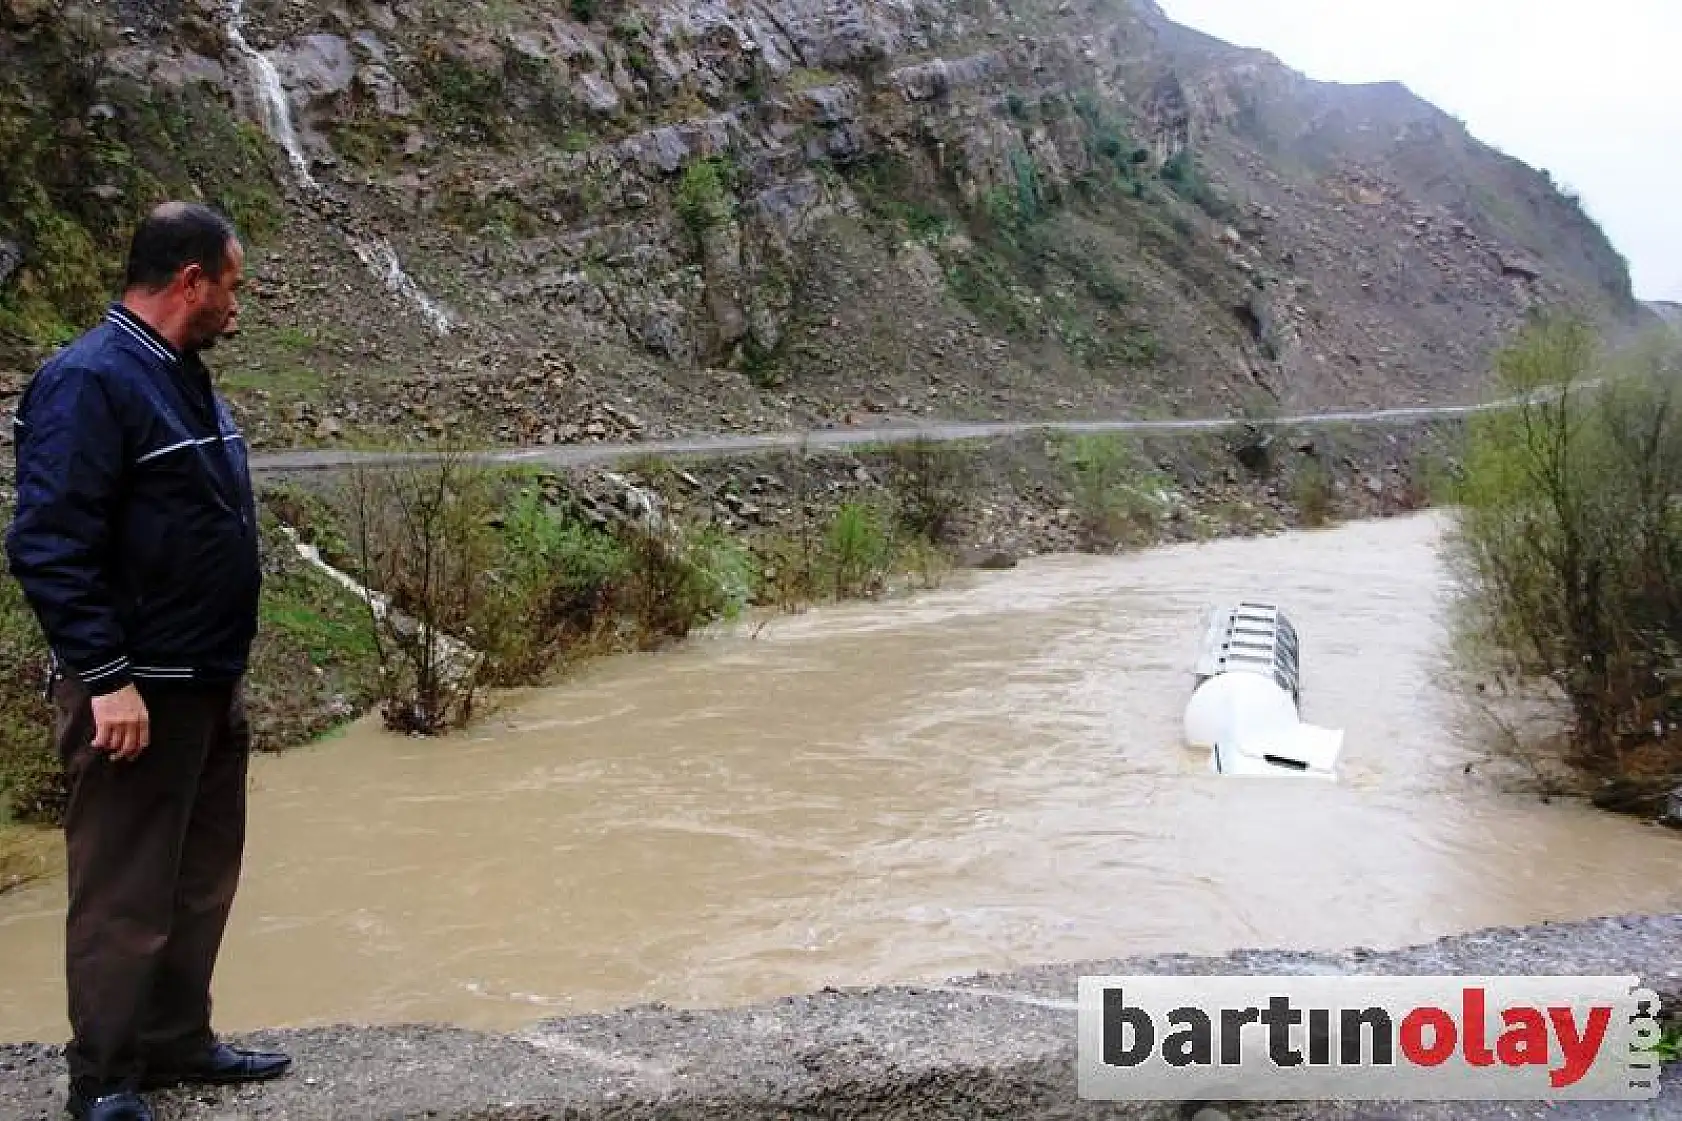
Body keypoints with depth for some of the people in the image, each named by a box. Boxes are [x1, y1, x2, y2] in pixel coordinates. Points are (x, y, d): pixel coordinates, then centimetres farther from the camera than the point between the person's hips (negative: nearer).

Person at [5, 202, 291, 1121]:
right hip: (137, 693, -9)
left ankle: (177, 1041, 31)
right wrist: (106, 678, -24)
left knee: (201, 878, 17)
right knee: (125, 893, 2)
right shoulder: (88, 382, -17)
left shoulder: (181, 376, 12)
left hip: (210, 686, 9)